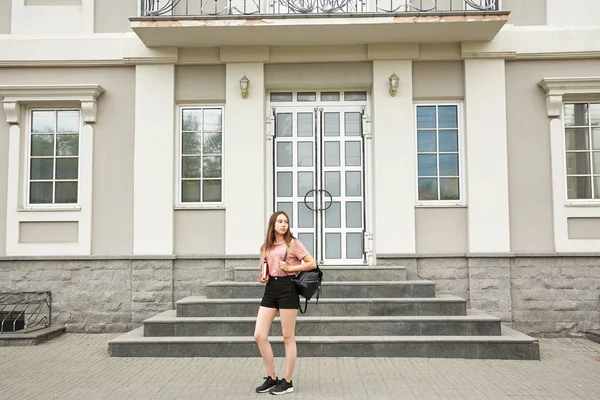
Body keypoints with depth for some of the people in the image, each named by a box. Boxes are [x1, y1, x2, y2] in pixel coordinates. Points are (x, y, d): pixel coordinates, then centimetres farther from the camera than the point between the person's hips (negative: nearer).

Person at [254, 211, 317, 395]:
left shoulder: (293, 242, -1)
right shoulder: (266, 247, 14)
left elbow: (312, 264, -4)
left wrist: (290, 267, -12)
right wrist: (263, 278, 3)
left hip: (287, 288, -6)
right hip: (270, 289, 6)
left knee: (288, 337, 1)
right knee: (259, 335, -1)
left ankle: (287, 382, 12)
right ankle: (271, 378, 14)